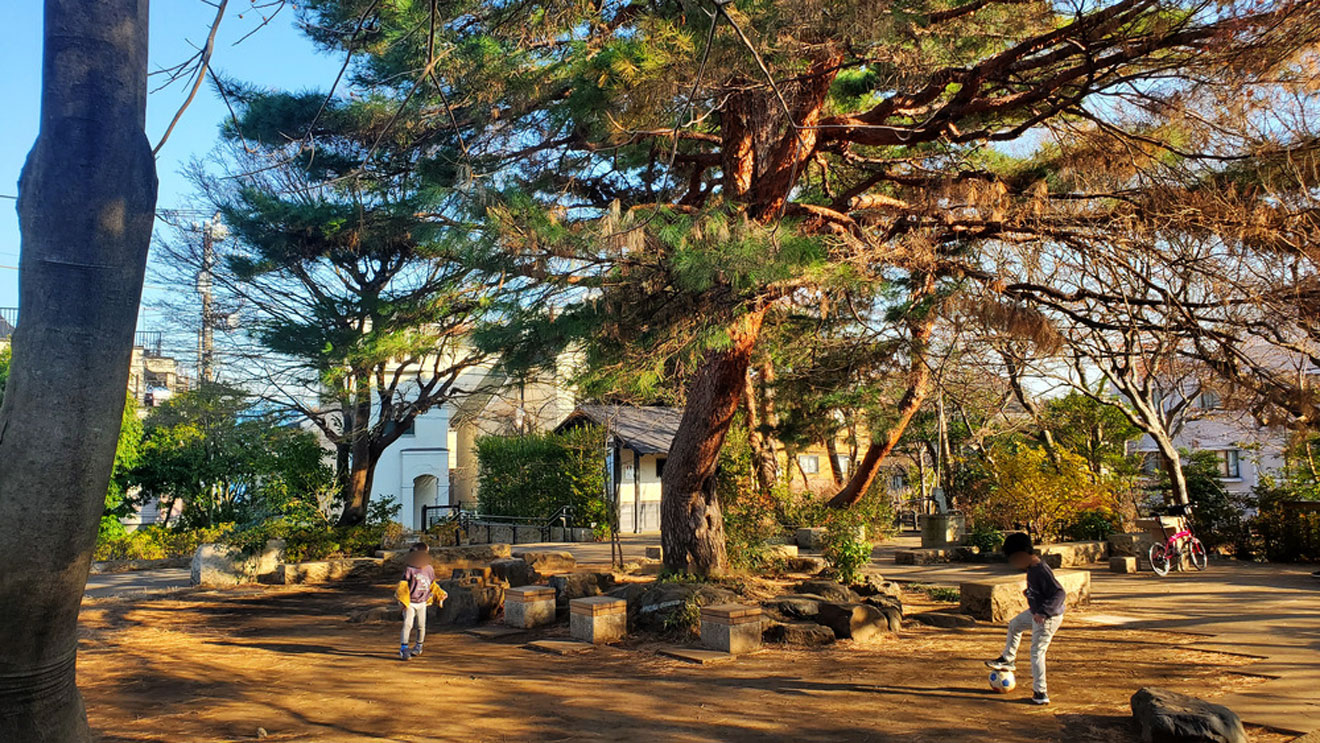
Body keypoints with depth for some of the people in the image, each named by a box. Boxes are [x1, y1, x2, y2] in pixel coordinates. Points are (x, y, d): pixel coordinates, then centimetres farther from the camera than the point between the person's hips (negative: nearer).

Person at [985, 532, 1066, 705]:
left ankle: (1041, 693, 5)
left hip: (1048, 618, -10)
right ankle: (1008, 660, 41)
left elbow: (1060, 593, -34)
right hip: (1035, 612, 10)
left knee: (1037, 652, -3)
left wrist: (1043, 612, -39)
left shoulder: (1042, 571, -29)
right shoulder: (1032, 568, 0)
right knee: (1014, 625, 26)